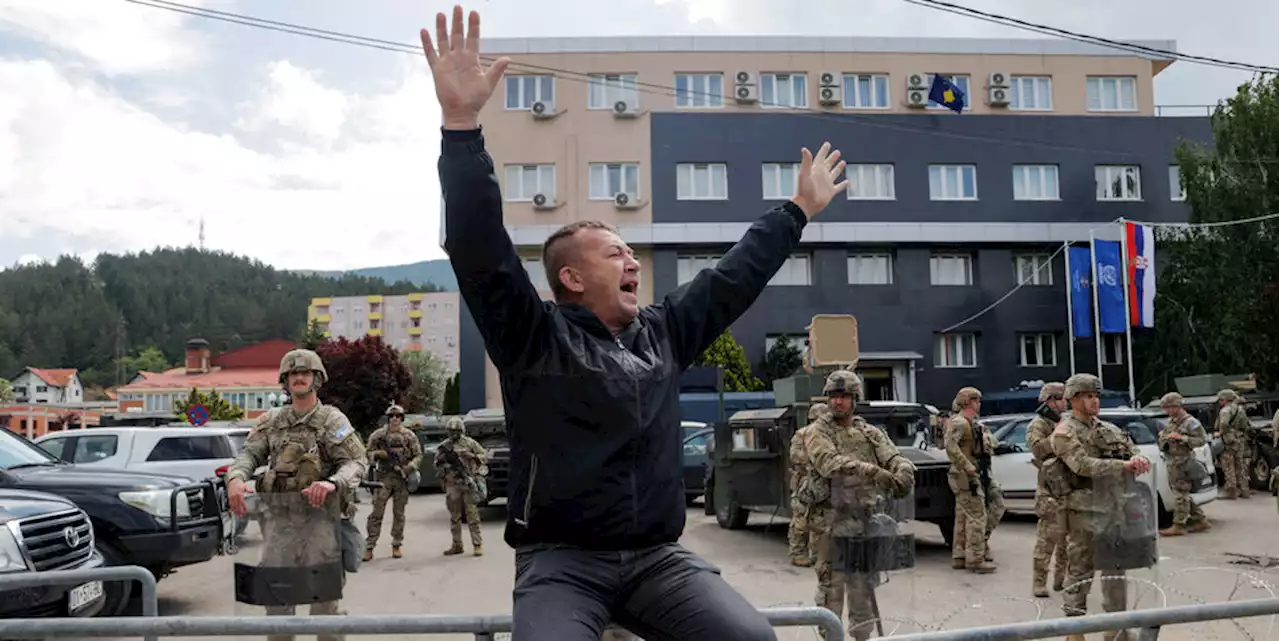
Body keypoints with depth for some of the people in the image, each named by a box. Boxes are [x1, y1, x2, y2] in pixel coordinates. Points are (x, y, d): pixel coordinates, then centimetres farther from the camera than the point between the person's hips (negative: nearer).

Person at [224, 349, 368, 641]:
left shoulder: (333, 420, 0)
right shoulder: (272, 421, 12)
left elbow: (355, 463, -7)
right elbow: (249, 453, 1)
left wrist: (332, 483, -28)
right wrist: (236, 478, -21)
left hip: (319, 516, -3)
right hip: (278, 517, 3)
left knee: (324, 595, 2)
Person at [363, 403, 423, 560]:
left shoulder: (409, 435, 5)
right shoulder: (378, 434, 3)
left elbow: (418, 455, 6)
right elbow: (369, 452, 8)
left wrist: (410, 466, -11)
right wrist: (378, 454, -13)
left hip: (402, 478, 1)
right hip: (384, 477, -1)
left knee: (399, 513, 6)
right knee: (377, 513, -4)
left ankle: (396, 546, 15)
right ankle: (369, 548, -1)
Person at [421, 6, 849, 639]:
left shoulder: (662, 332, 12)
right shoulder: (532, 335, -4)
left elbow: (733, 277, 21)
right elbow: (481, 252, -17)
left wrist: (797, 210, 27)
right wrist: (462, 125, -27)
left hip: (659, 557, 5)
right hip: (561, 561, -4)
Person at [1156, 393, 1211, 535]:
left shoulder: (1190, 422, -11)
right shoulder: (1172, 421, 15)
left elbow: (1202, 440, -15)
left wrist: (1181, 438, -23)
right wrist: (1163, 434, 10)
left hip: (1181, 462, -9)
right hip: (1171, 461, 9)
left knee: (1180, 493, -7)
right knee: (1183, 493, 14)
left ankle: (1178, 526, -4)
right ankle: (1201, 520, 23)